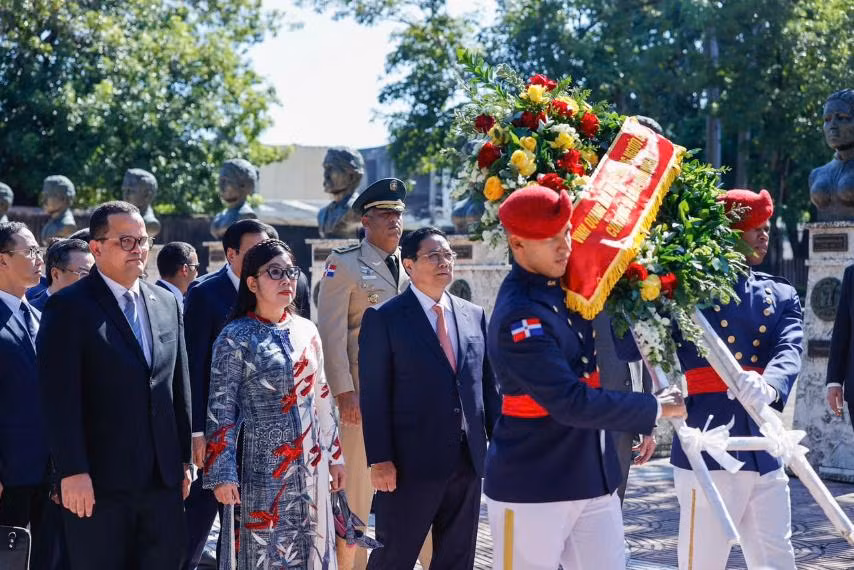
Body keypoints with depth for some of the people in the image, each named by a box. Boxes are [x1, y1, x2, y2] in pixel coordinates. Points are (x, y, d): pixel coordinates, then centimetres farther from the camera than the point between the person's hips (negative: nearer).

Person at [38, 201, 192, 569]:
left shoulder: (167, 304, 12)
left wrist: (184, 459, 13)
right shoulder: (69, 307, -6)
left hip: (164, 480, 5)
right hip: (98, 483, -5)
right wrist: (72, 471, -18)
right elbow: (60, 398, -12)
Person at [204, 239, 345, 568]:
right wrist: (222, 474, -13)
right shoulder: (236, 337, -8)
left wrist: (334, 455, 13)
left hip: (310, 467, 5)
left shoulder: (306, 331, 8)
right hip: (264, 468, -5)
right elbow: (221, 410, -9)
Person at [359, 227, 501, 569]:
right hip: (410, 464, -5)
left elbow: (488, 384, 13)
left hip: (468, 462, 5)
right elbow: (374, 397, -8)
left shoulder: (473, 316, 11)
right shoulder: (384, 319, -4)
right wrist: (380, 460, -13)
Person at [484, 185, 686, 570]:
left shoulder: (566, 283, 5)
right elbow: (571, 404, -23)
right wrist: (654, 408, -15)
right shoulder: (519, 316, -21)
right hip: (532, 490, -8)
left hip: (594, 480, 8)